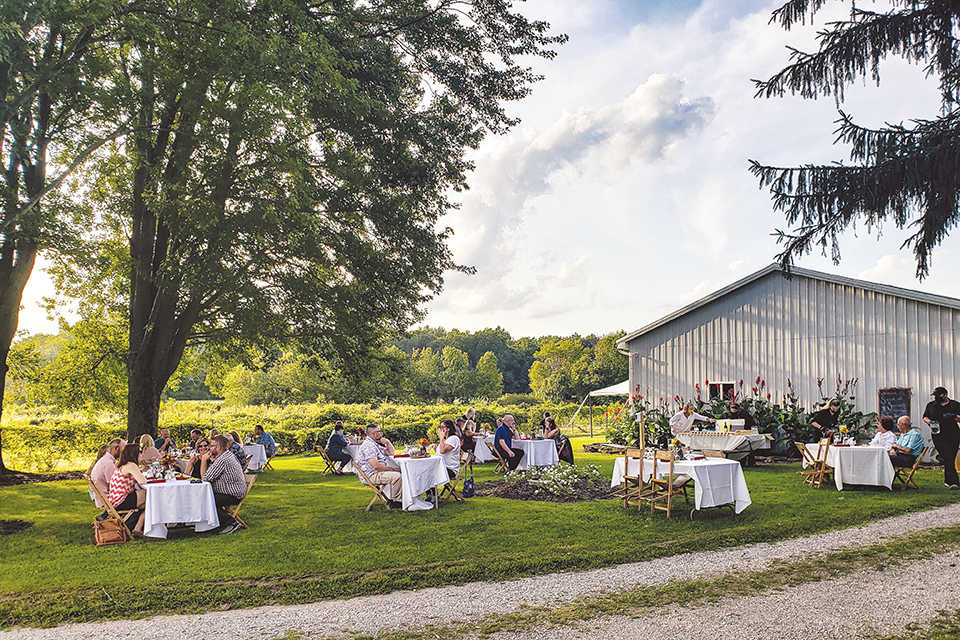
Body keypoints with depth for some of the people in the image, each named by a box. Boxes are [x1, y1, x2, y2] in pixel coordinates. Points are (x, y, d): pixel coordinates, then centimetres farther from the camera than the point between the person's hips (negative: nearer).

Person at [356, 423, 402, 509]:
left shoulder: (376, 444, 17)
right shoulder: (368, 445, -17)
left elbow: (391, 453, 23)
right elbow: (376, 466, -25)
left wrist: (387, 442, 6)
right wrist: (391, 469, -16)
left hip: (380, 472, 11)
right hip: (373, 475, -11)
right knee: (397, 476, -28)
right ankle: (393, 502, -17)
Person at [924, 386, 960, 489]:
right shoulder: (931, 405, 10)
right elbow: (925, 417, 19)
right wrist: (930, 422, -2)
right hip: (938, 436, -1)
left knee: (951, 459, 7)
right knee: (948, 459, -14)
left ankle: (948, 481, 22)